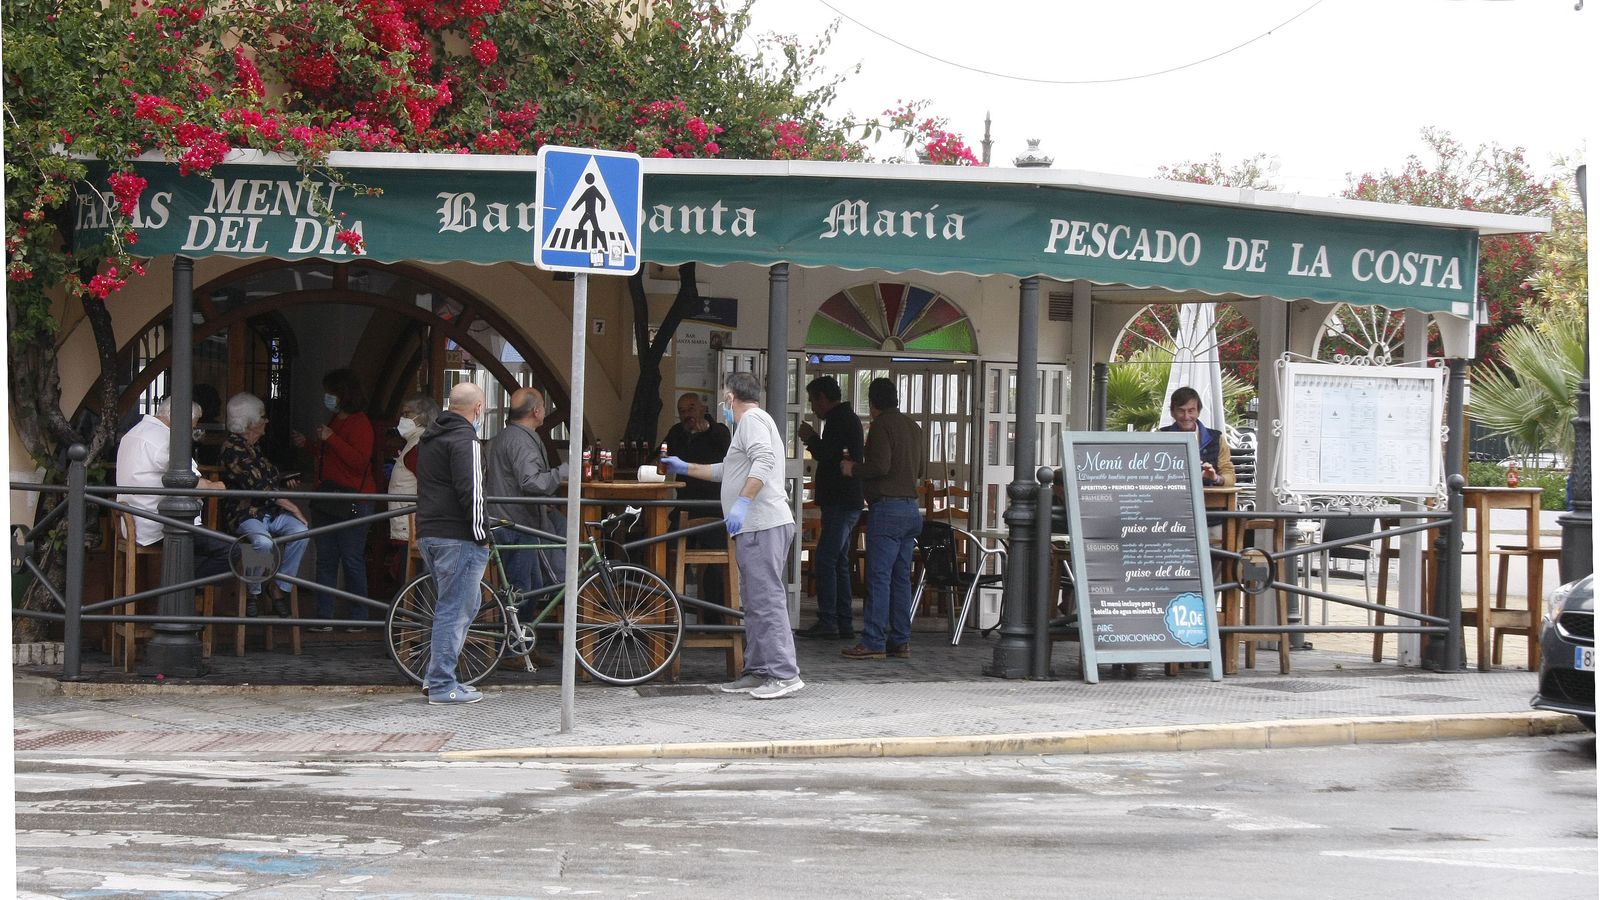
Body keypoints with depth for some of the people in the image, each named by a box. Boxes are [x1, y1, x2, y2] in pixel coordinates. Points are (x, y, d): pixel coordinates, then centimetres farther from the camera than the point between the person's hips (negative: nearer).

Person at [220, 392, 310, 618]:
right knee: (264, 542, -38)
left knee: (300, 531, -23)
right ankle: (254, 593, -13)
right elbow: (253, 484, -20)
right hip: (245, 513, -8)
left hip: (270, 512, 8)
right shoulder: (232, 448, -11)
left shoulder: (255, 446, 18)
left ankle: (279, 588, -12)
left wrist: (284, 483, 21)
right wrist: (286, 503, -21)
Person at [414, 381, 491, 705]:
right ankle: (442, 685, -3)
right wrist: (481, 533, -13)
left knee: (460, 605, 19)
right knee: (455, 609, -5)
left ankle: (434, 673, 20)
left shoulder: (430, 436, 18)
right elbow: (470, 491, -20)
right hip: (457, 536, -10)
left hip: (428, 533, 10)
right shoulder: (464, 439, -14)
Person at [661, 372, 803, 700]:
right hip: (755, 527, 11)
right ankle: (758, 672, 16)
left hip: (763, 526, -11)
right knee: (755, 604, 12)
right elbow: (726, 470, 41)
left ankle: (784, 673, -17)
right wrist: (684, 468, 47)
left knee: (767, 600, -14)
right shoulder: (753, 421, 29)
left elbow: (763, 461, -23)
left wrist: (742, 502, -29)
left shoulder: (752, 419, -5)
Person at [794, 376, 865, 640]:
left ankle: (827, 621, -14)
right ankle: (843, 624, 12)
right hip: (846, 502, 11)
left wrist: (810, 438, -5)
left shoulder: (839, 419, -13)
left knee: (824, 562, -11)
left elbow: (826, 455, -22)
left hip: (839, 504, -11)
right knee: (839, 563, 12)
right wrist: (814, 441, 14)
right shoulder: (849, 418, 20)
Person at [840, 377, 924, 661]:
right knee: (901, 577, 9)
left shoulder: (881, 425, -8)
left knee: (879, 576, -8)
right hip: (911, 507, 8)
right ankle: (900, 641, 9)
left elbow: (880, 466, -18)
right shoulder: (912, 426, 17)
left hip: (887, 508, -8)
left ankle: (873, 642, -10)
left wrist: (853, 469, -2)